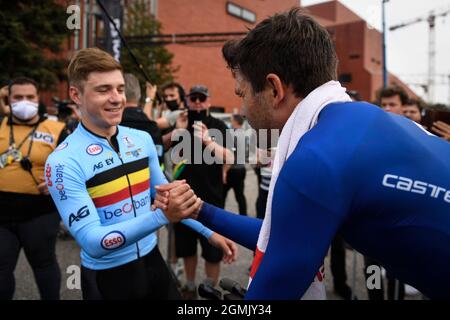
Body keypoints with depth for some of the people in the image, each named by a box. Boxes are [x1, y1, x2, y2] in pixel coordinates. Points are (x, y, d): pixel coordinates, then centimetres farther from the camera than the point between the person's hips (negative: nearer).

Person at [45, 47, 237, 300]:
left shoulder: (143, 140, -3)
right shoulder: (64, 162, -19)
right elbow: (92, 242, -25)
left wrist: (208, 232, 7)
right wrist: (162, 216, -36)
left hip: (152, 260, 5)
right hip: (107, 276, -5)